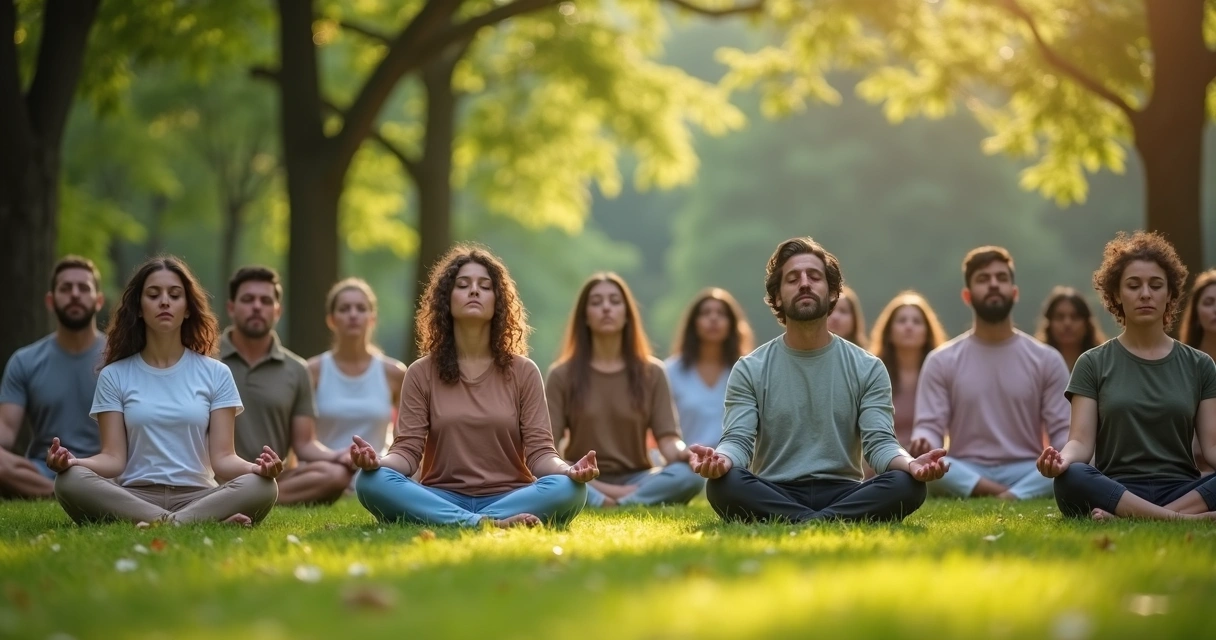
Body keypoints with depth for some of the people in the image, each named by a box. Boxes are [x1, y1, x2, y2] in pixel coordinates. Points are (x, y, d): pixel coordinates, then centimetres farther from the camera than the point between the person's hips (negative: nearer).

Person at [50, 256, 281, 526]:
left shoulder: (216, 374, 12)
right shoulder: (115, 376, 11)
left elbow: (223, 458, 4)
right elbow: (113, 459, 3)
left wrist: (256, 468, -20)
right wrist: (73, 462, -20)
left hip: (198, 497, 0)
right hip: (133, 498, 0)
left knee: (262, 487, -30)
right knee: (69, 481, -32)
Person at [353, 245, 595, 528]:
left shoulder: (523, 372, 7)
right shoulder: (421, 373, 8)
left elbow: (540, 453, 0)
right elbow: (407, 450, 0)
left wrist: (568, 471, -24)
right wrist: (378, 461, -24)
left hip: (510, 499, 0)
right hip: (440, 500, 0)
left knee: (570, 489, -31)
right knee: (371, 481, -29)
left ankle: (457, 524, -35)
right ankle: (489, 524, -36)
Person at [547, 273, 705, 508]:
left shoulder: (651, 373, 7)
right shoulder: (562, 375, 3)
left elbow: (667, 439, -2)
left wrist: (684, 453, -28)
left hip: (634, 481, 1)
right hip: (584, 484, -1)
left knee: (689, 474, -30)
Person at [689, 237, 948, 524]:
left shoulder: (868, 368, 7)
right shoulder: (750, 370, 5)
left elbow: (880, 443, -3)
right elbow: (738, 441, -5)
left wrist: (911, 464, -28)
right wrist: (720, 460, -32)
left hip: (843, 496, 1)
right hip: (773, 497, -1)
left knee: (907, 484, -29)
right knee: (724, 484, -34)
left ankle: (803, 525, -33)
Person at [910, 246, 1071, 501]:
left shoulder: (1047, 359, 7)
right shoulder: (941, 361, 5)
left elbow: (1062, 431, 3)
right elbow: (929, 427, -1)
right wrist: (923, 443, -26)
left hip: (1026, 474, 1)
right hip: (964, 476, 0)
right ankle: (1013, 498, -34)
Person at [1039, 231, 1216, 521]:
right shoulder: (1093, 364, 10)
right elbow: (1082, 441, 0)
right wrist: (1063, 458, -25)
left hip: (1181, 490, 1)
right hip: (1115, 490, -1)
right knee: (1071, 479, -36)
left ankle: (1124, 519, -32)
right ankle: (1185, 520, -35)